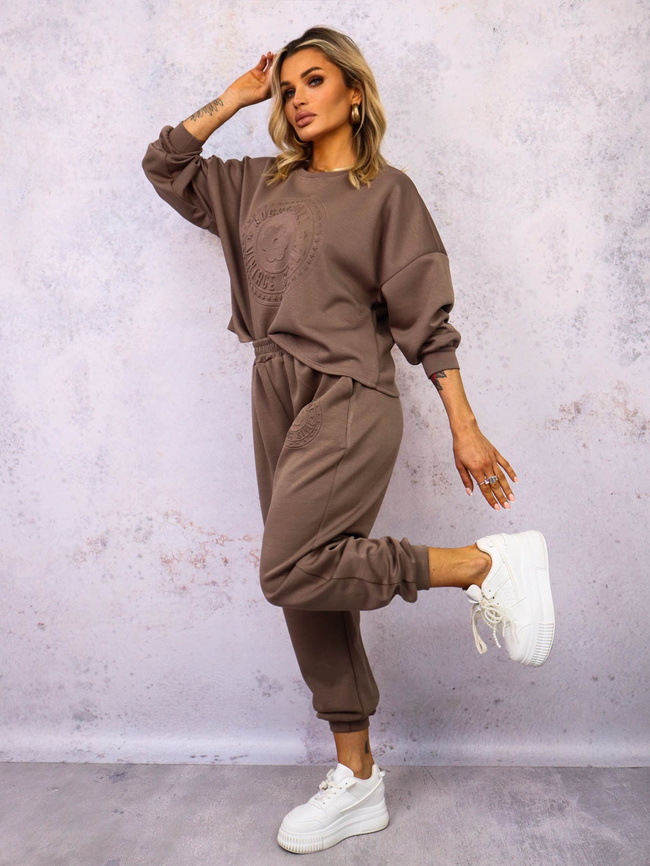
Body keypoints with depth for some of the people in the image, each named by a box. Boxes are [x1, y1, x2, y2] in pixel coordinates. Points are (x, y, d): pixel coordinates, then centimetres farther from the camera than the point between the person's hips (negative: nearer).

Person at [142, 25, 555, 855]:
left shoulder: (387, 191, 3)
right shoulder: (259, 184, 18)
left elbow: (425, 317, -2)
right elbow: (165, 164, 25)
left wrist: (466, 430, -6)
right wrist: (235, 98, 21)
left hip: (349, 397, -6)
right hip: (277, 398, 6)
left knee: (292, 570, -25)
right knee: (310, 595, 5)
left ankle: (485, 564, -9)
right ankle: (357, 782, 18)